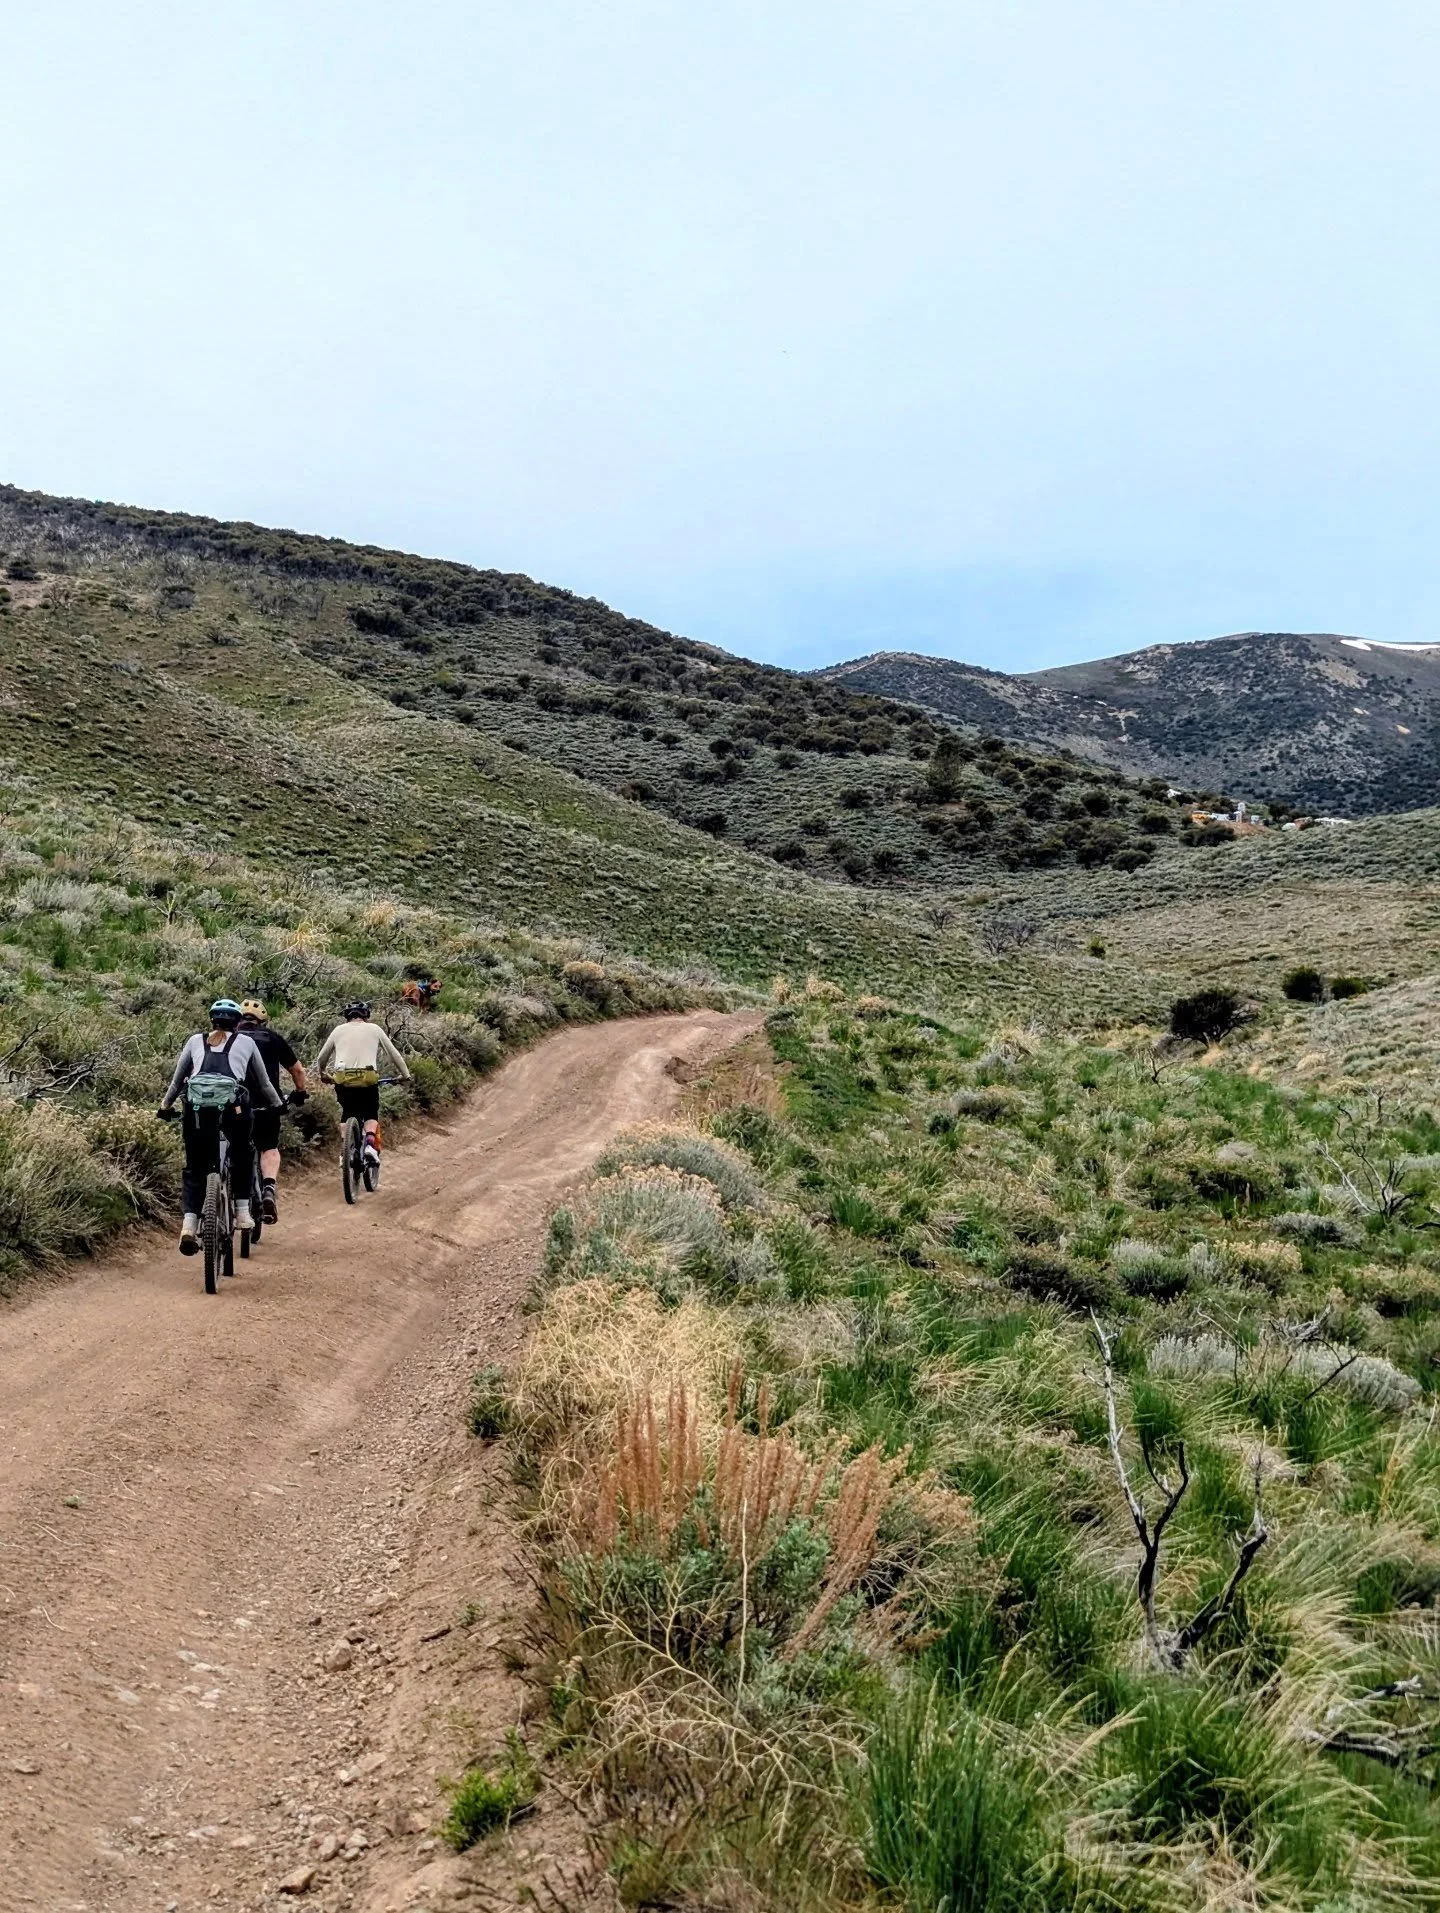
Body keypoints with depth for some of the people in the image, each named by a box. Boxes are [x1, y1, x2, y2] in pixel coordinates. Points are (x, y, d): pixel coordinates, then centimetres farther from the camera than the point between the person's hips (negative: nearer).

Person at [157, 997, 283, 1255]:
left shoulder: (196, 1040, 24)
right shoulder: (246, 1043, 20)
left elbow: (177, 1078, 28)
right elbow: (263, 1083, 27)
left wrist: (165, 1105, 42)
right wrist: (277, 1104, 42)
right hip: (234, 1106, -1)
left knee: (194, 1168, 13)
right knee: (242, 1155, 25)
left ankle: (189, 1224, -3)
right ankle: (242, 1212, 18)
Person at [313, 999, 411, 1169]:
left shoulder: (339, 1029, 17)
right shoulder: (374, 1029, 14)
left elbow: (321, 1058, 22)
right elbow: (394, 1054, 15)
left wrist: (322, 1074, 40)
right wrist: (405, 1075, 25)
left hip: (342, 1078, 1)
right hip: (368, 1078, -1)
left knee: (347, 1114, 24)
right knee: (371, 1114, 17)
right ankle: (371, 1143, -10)